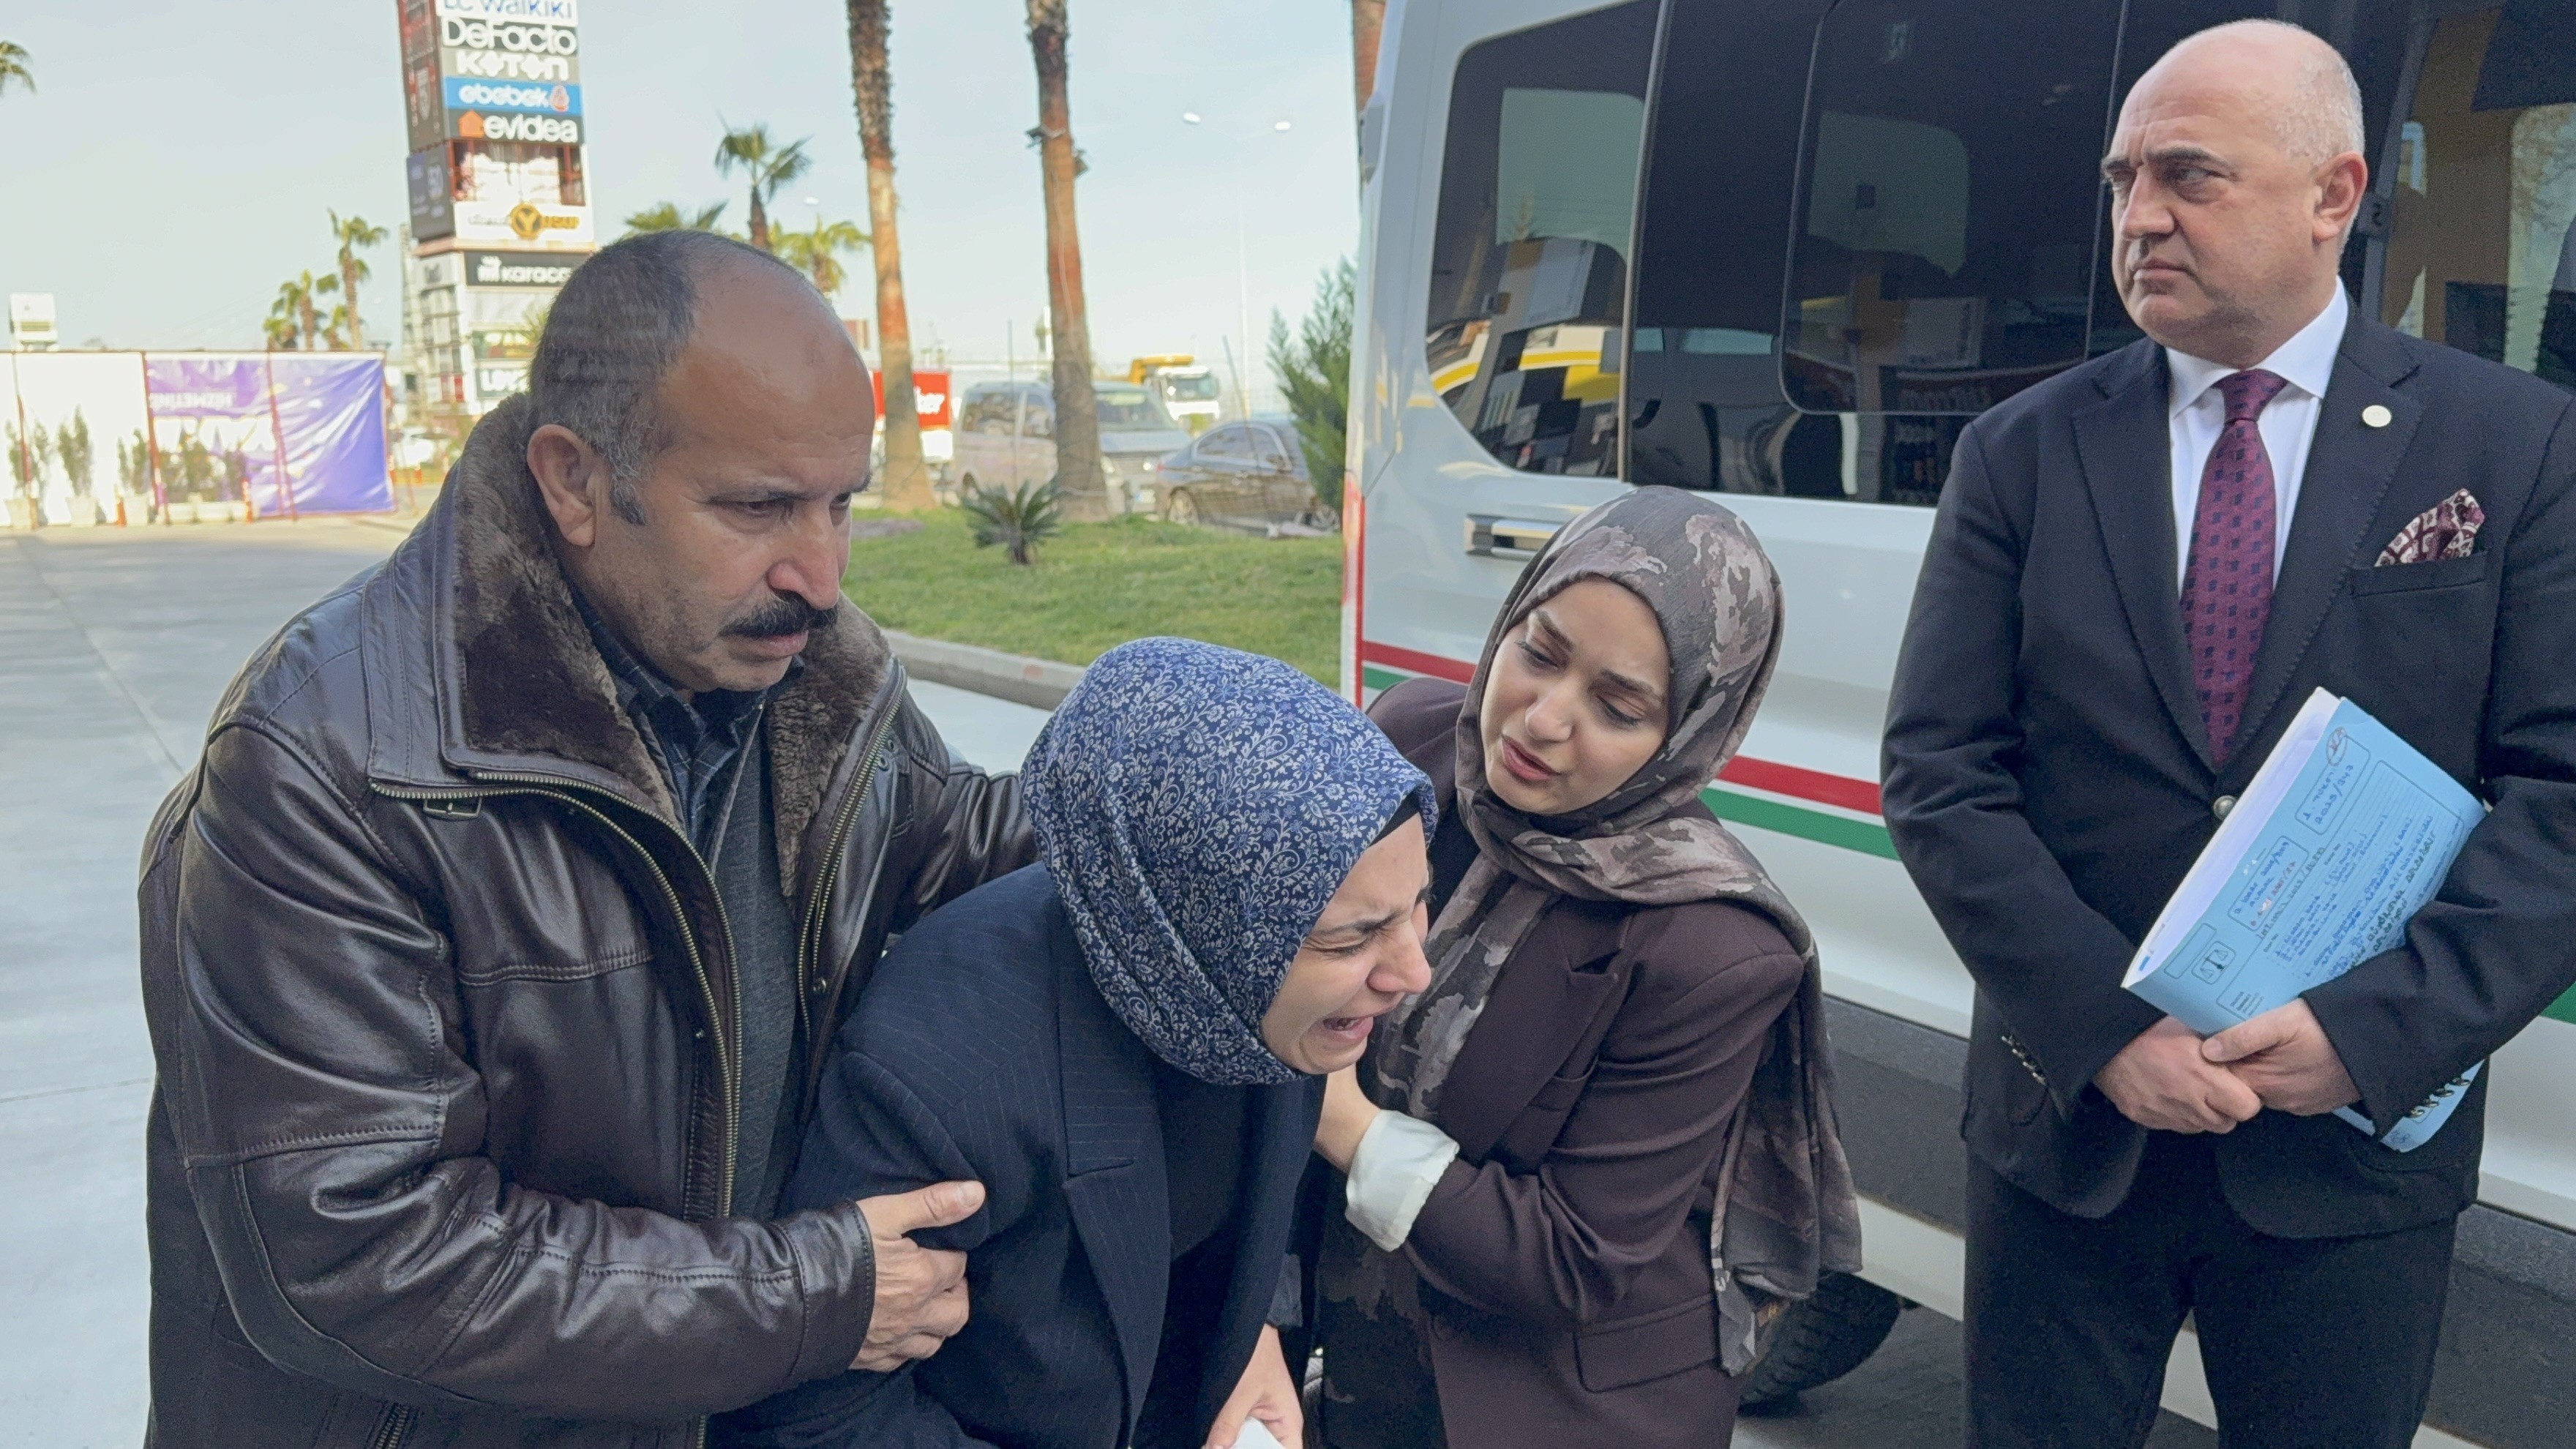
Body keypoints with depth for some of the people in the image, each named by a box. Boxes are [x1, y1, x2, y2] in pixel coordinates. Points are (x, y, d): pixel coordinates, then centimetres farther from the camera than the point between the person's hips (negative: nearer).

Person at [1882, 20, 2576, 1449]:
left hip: (2360, 1138, 0)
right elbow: (1939, 772, -5)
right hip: (2065, 1119, 1)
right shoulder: (2022, 454, 0)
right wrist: (2104, 1026, -14)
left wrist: (2375, 1029, -17)